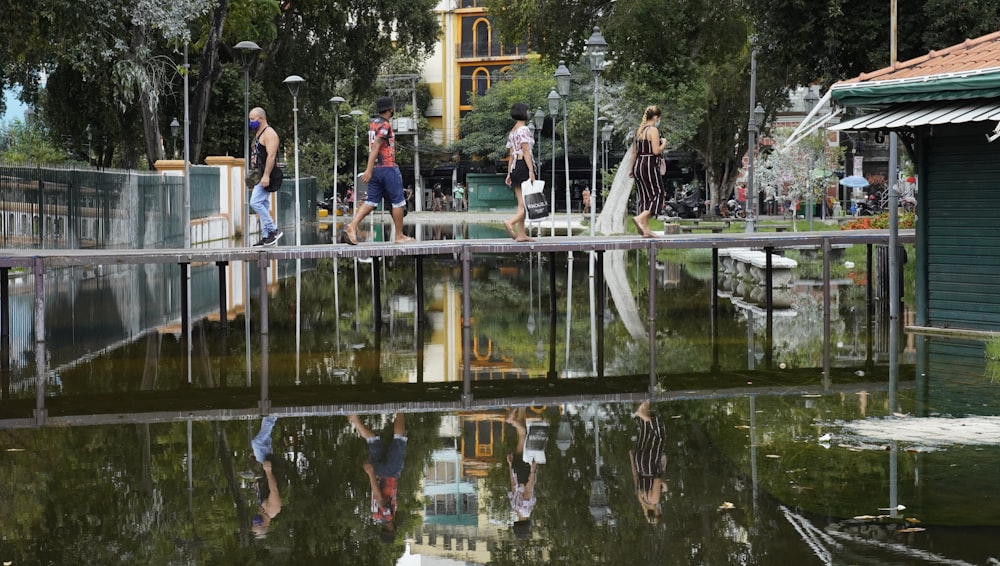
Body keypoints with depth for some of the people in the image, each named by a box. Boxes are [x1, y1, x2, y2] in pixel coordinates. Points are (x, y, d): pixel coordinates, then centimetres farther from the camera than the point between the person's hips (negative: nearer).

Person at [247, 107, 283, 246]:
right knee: (263, 206, 8)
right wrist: (251, 176, 21)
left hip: (265, 176, -10)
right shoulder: (257, 134, 20)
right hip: (258, 176, 10)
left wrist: (266, 176, -27)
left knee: (255, 203, -17)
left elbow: (271, 155, -21)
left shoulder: (269, 133, -12)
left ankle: (273, 230, -13)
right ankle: (266, 237, 9)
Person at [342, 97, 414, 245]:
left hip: (376, 169, 8)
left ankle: (352, 226, -16)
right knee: (398, 202, 4)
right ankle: (399, 235, 9)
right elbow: (375, 146, -20)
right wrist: (369, 170, -24)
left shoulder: (373, 124, 15)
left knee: (370, 201, 2)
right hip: (388, 168, -8)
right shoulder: (385, 125, -13)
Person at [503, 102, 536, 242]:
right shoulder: (524, 129, -8)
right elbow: (526, 151, -16)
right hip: (524, 166, -8)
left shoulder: (512, 132, 17)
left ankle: (521, 234, 3)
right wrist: (531, 170, -19)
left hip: (515, 167, 8)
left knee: (522, 204, 7)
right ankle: (510, 222, -26)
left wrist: (509, 173, 16)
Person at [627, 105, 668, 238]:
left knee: (644, 197, 10)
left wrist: (631, 168, 23)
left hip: (638, 165, 8)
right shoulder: (653, 130, -10)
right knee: (657, 194, -2)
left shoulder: (639, 130, 15)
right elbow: (656, 151, -18)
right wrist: (664, 143, 1)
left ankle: (646, 229, 10)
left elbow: (634, 151, 18)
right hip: (650, 166, -8)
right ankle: (640, 218, -20)